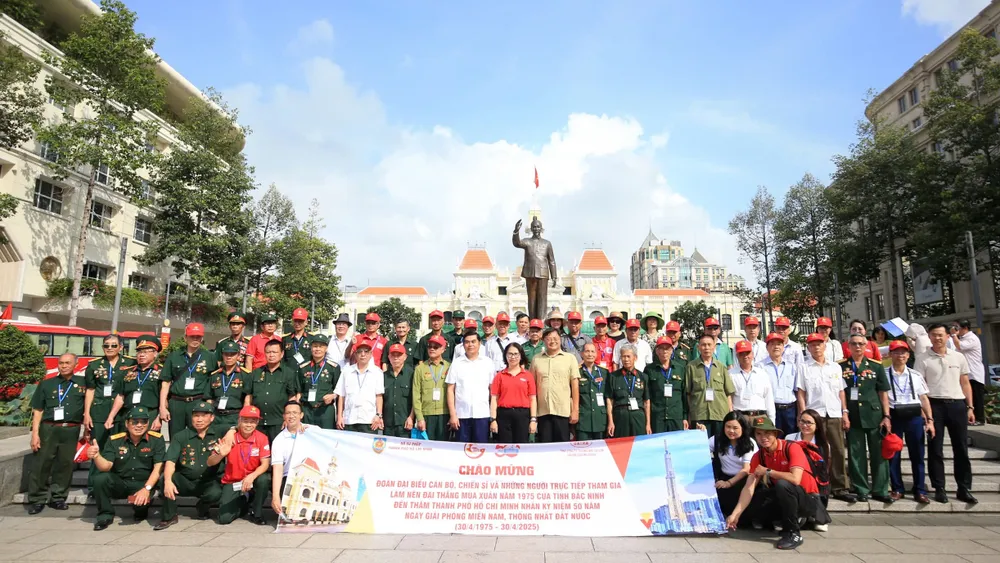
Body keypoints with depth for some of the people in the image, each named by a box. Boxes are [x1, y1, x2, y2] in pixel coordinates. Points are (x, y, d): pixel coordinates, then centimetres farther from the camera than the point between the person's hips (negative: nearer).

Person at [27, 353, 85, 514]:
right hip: (48, 429, -1)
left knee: (65, 465, 6)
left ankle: (58, 498, 17)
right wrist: (35, 433, -4)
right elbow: (38, 410, 4)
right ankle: (36, 500, 11)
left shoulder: (82, 384, 9)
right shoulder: (46, 384, 7)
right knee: (42, 465, 0)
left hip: (71, 431, 1)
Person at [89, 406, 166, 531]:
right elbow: (106, 466, -11)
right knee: (100, 479, -26)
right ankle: (106, 515, -2)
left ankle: (141, 512, 9)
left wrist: (146, 489, -26)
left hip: (144, 483, -2)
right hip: (119, 483, 2)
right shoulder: (114, 440, -2)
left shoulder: (156, 439, -9)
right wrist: (96, 456, -32)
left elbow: (158, 467, -13)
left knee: (141, 501, -33)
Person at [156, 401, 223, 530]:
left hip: (208, 482, -1)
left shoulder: (218, 433, 0)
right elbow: (170, 461, -12)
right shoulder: (180, 436, -1)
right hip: (185, 482, 1)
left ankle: (202, 508, 6)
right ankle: (169, 517, -9)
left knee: (216, 493, -32)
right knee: (165, 478, -28)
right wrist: (168, 480, -31)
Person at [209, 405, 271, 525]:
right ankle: (243, 502, 22)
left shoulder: (262, 438, -13)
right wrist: (221, 454, -31)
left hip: (253, 479, -1)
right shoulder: (230, 438, -12)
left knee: (263, 479, -34)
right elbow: (210, 463, -10)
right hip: (232, 482, 1)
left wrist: (251, 477, -34)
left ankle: (256, 513, -7)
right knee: (224, 518, -13)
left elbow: (265, 464, -17)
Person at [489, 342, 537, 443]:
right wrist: (493, 419, -3)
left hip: (522, 415, 0)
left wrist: (533, 419, -3)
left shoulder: (528, 375, 5)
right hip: (504, 414, 0)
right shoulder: (499, 376, 5)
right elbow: (494, 399, 3)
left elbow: (533, 399, 4)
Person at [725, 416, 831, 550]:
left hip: (809, 499, -6)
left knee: (782, 484, -32)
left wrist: (768, 471, -21)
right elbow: (749, 488, -12)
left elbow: (795, 479, -34)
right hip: (786, 497, 6)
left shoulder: (792, 448, -20)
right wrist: (735, 515, -21)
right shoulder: (758, 457, -5)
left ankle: (793, 533, -17)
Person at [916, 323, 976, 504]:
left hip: (957, 404, 3)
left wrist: (970, 407, 6)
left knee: (961, 448, 7)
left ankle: (964, 489, 17)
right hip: (935, 405, -3)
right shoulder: (923, 360, -1)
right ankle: (939, 488, 12)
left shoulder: (959, 357, 8)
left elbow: (965, 383, 11)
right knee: (935, 449, 4)